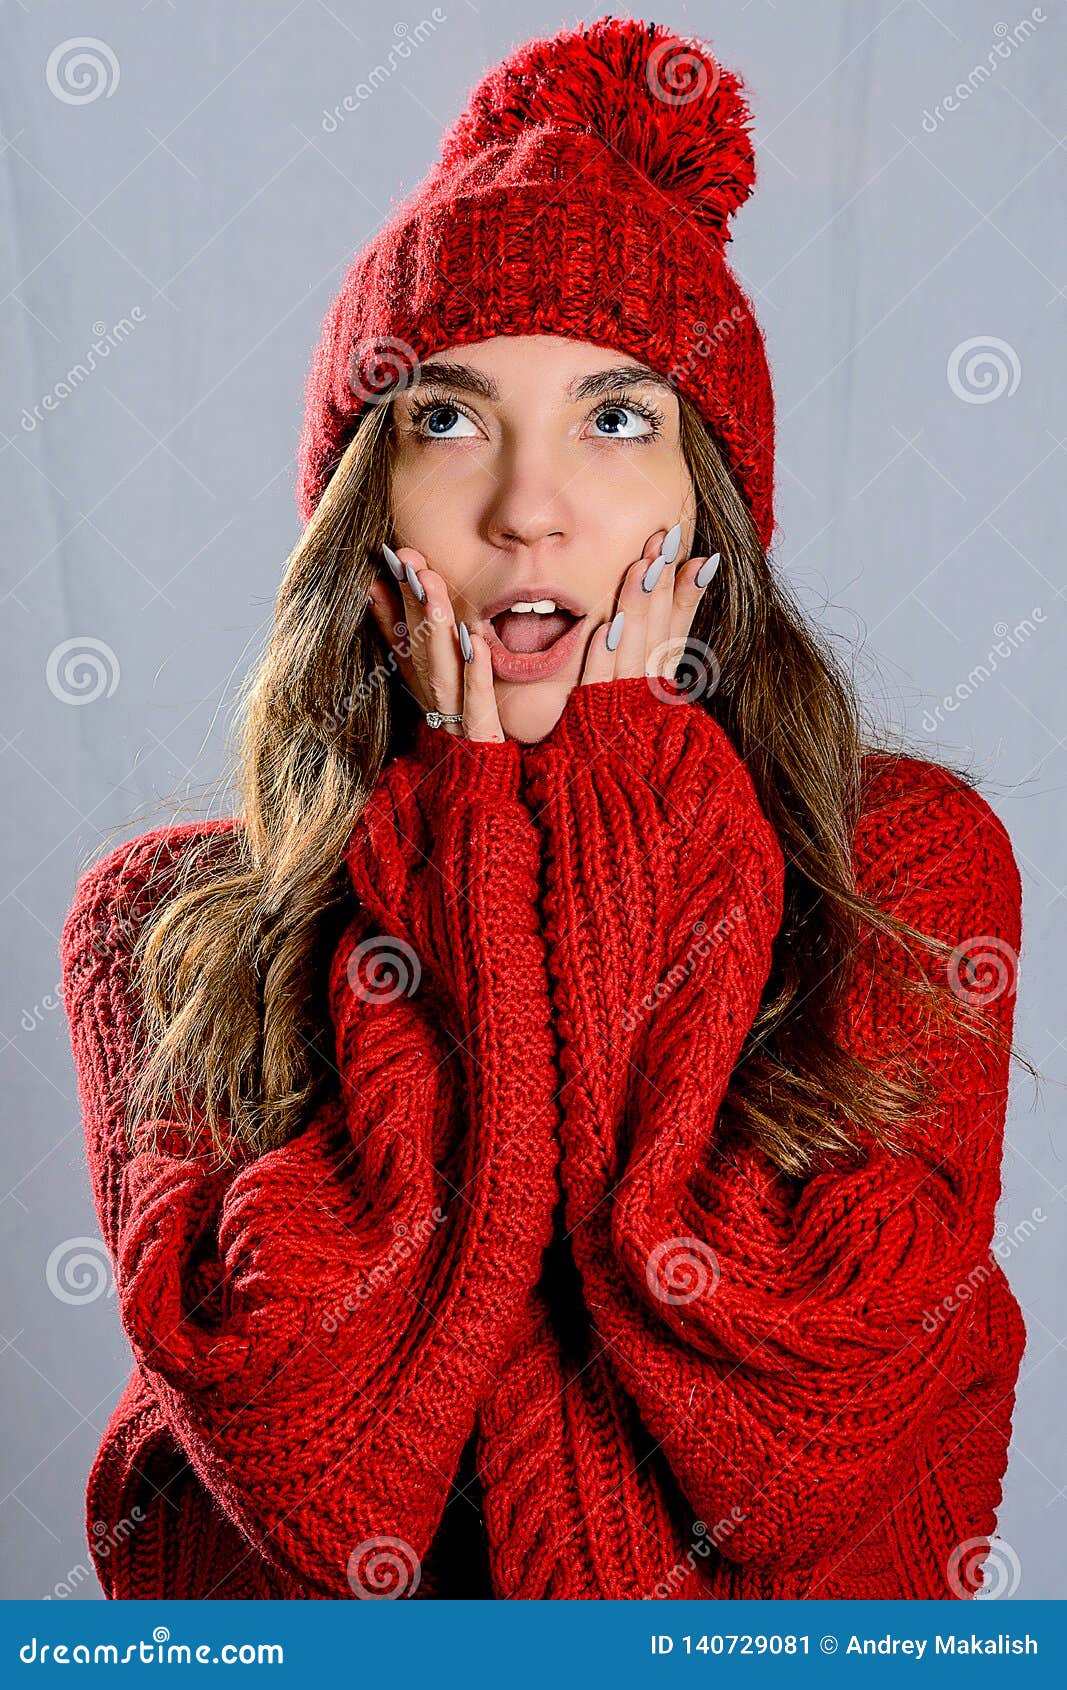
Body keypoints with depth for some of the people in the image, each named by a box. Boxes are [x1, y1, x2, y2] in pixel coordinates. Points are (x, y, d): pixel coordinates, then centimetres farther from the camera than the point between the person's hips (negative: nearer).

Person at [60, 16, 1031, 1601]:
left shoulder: (912, 863, -4)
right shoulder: (165, 924, -4)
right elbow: (327, 1481, -16)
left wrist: (617, 839, -15)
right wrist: (470, 860, -15)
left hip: (778, 1629, 0)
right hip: (307, 1647, 1)